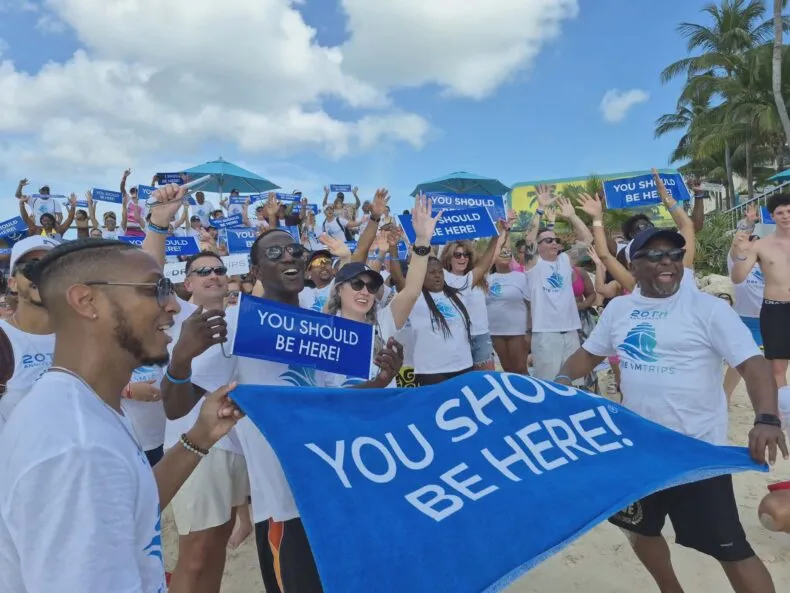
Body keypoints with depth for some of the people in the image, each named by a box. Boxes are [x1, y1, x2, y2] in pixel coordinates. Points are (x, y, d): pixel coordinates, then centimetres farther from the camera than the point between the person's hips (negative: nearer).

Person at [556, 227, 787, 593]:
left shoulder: (708, 309, -11)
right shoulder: (618, 308, 4)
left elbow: (754, 365, -17)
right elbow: (589, 354, 14)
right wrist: (562, 379, -4)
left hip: (697, 450, -5)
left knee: (729, 548, 0)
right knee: (639, 528, 23)